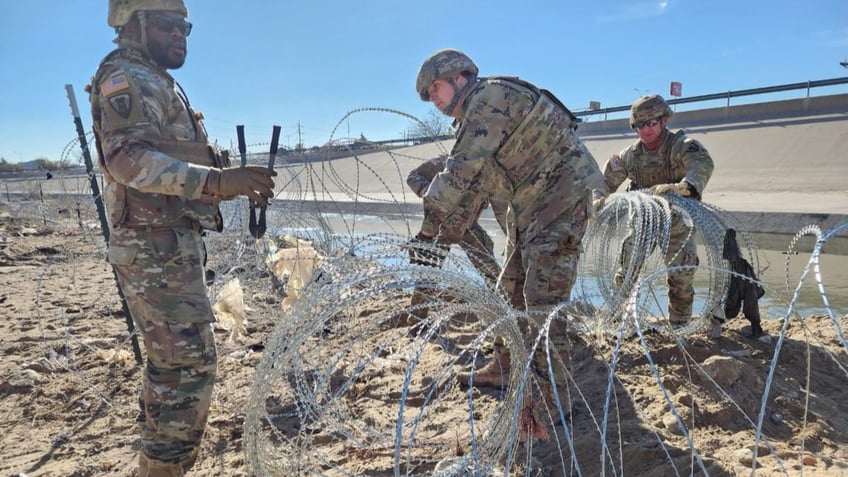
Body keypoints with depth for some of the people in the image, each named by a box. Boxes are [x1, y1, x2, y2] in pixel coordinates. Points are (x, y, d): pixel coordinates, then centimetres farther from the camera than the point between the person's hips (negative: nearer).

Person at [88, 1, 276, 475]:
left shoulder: (159, 85, 22)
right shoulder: (130, 79, -9)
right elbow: (129, 159, -25)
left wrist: (236, 183, 12)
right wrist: (218, 179, -34)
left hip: (169, 247, 11)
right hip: (158, 249, -11)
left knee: (170, 363, 17)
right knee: (192, 364, -10)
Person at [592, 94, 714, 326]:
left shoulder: (680, 145, -19)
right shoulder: (630, 155, -5)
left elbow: (703, 163, -39)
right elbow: (606, 179, 0)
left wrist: (681, 187, -60)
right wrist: (598, 199, -23)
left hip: (677, 225, -3)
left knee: (680, 278, -8)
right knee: (626, 274, 4)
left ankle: (679, 327, 12)